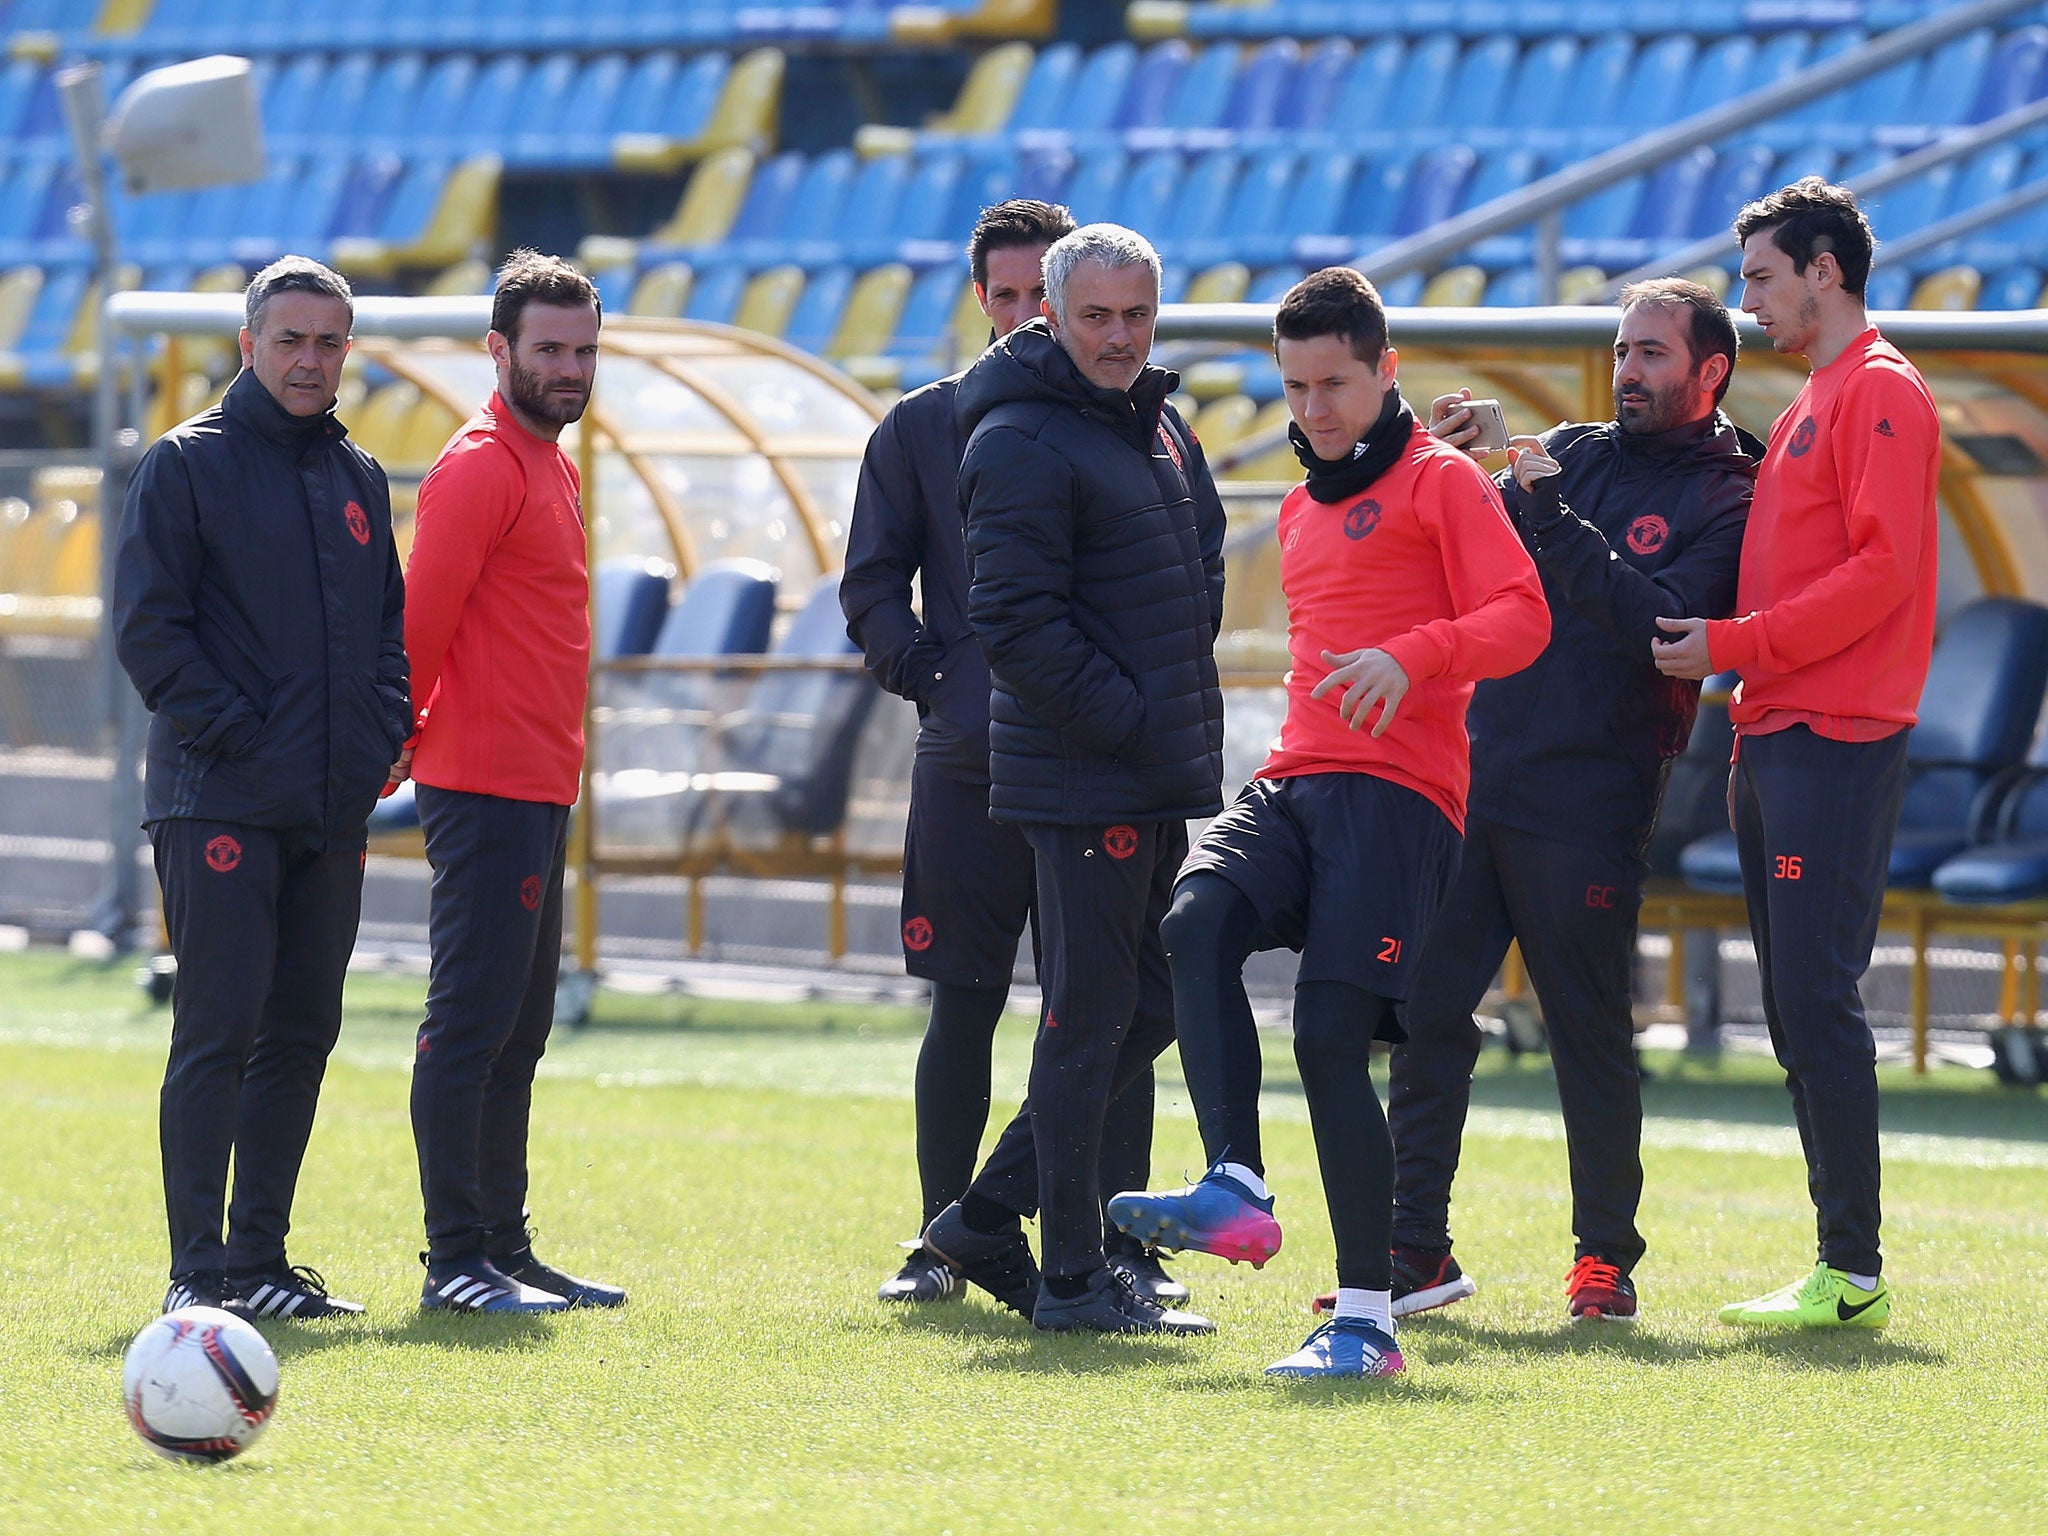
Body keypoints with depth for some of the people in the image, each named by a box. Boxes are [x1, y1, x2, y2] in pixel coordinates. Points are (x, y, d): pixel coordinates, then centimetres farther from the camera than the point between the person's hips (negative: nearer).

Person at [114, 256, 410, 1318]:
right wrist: (234, 733, -14)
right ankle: (199, 1268, -7)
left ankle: (261, 1257, 13)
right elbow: (149, 626, -7)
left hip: (334, 806, 6)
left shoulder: (357, 476, 16)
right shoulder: (188, 464, -2)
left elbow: (391, 622, 22)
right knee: (219, 1031, -8)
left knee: (302, 1032, 7)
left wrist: (385, 731, 5)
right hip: (220, 800, -6)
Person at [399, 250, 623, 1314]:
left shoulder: (550, 464, 18)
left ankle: (504, 1248, 19)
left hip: (540, 788, 10)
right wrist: (409, 738, -7)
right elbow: (421, 618, -17)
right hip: (487, 787, -10)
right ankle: (456, 1259, -9)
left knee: (516, 1032, 13)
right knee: (471, 1022, -9)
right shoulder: (481, 466, -12)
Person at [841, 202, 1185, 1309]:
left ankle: (1123, 1243, 4)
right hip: (969, 762, 0)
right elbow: (872, 586, 10)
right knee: (964, 1004, 3)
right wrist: (931, 674, -5)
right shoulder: (923, 429, 8)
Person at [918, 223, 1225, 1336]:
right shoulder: (1024, 441, -12)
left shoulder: (1156, 425, 16)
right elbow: (1015, 620, -19)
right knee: (1089, 1022, -5)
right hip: (1081, 775, -9)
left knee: (1147, 1008, 13)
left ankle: (989, 1216, 21)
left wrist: (1180, 702, 12)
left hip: (1163, 781, 9)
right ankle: (1074, 1276, 1)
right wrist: (1128, 718, -18)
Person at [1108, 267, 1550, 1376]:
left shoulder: (1440, 480, 2)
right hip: (1294, 779, 7)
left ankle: (1367, 1319, -10)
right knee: (1197, 921, -25)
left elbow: (1522, 618, -10)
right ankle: (1236, 1190, -34)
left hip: (1398, 793, -7)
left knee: (1332, 1037, -14)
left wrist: (1412, 655, -26)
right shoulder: (1302, 509, 26)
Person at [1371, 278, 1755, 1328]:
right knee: (1425, 1011, 2)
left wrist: (1555, 522, -19)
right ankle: (1414, 1250, 6)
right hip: (1474, 772, 5)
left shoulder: (1726, 501, -1)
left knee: (1591, 1033, 0)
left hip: (1589, 804, -5)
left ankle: (1605, 1260, 9)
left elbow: (1665, 627, -16)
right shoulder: (1568, 455, 16)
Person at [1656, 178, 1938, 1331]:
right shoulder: (1813, 404, 22)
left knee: (1819, 999, -12)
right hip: (1775, 738, 10)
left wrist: (1732, 644, -15)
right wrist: (1722, 653, 10)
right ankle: (1841, 1264, 10)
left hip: (1836, 745, -10)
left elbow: (1881, 572, -17)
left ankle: (1853, 1272, -11)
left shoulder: (1881, 392, -8)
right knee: (1797, 1009, 8)